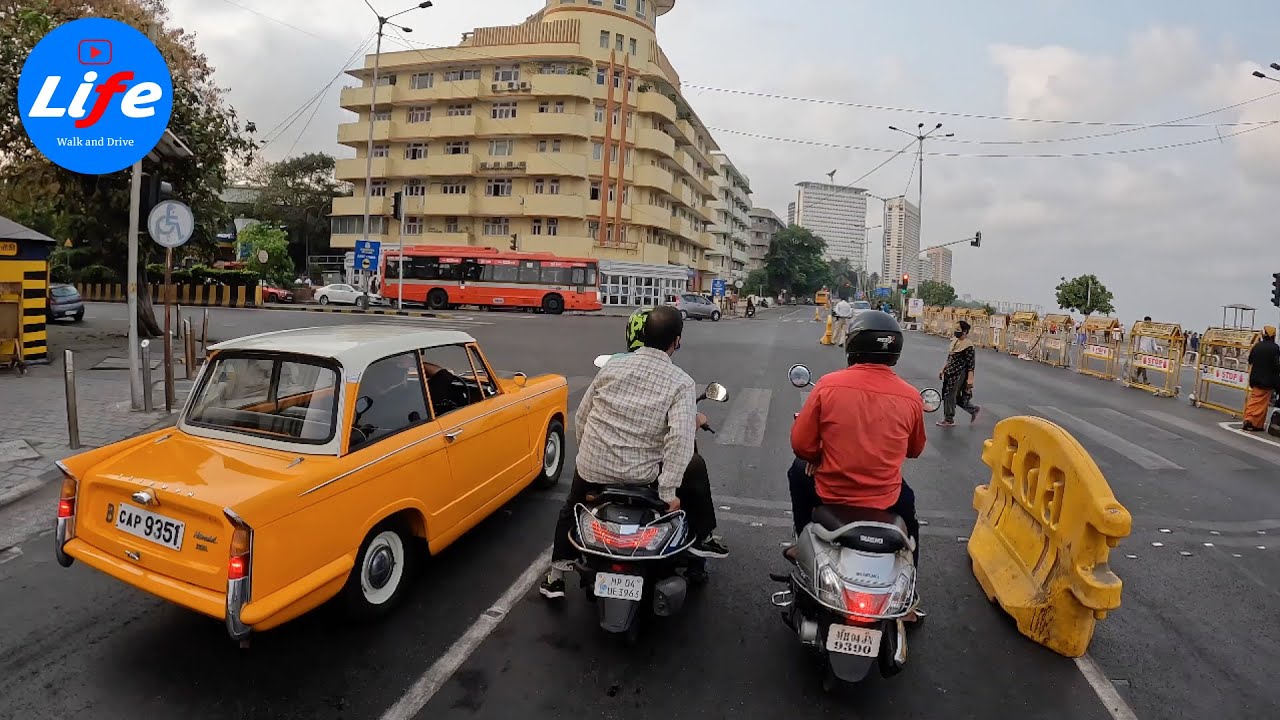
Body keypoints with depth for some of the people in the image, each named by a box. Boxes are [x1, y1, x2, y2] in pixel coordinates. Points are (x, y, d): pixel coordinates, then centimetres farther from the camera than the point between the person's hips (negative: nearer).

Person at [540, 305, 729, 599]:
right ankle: (702, 538, 32)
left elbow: (581, 416, 7)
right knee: (695, 468, 23)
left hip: (592, 468, 3)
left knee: (571, 508, 33)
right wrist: (668, 491, -18)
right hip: (642, 474, -3)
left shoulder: (612, 365, 1)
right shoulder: (681, 383, -9)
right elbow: (680, 438, -23)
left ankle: (557, 572, 35)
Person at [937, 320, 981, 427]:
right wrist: (943, 370, 19)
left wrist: (970, 380, -19)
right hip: (951, 373, 8)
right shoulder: (955, 341, 10)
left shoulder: (968, 345, -15)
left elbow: (971, 364, -16)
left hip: (959, 374, -8)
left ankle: (949, 420, 12)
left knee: (950, 395, -2)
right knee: (957, 396, 15)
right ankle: (974, 410, 33)